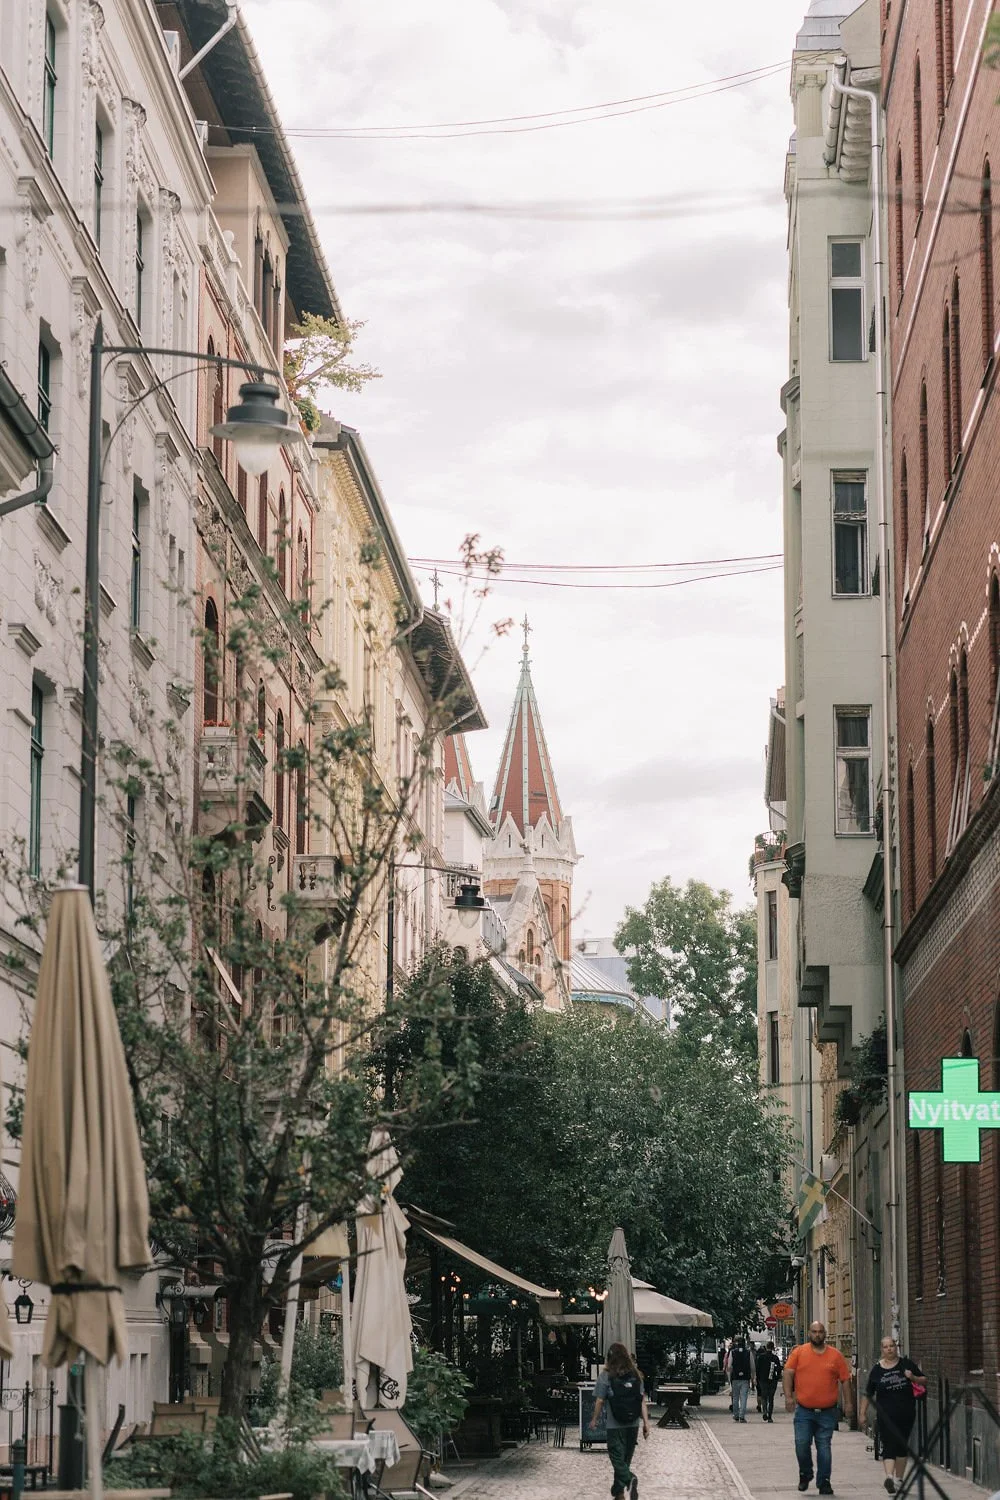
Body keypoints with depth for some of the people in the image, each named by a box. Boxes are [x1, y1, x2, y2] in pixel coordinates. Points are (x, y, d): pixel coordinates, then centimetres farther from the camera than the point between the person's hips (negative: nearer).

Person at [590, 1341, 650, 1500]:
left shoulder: (606, 1376, -8)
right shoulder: (635, 1375, 3)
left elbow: (599, 1401, -5)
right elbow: (643, 1400, 1)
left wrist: (595, 1419, 9)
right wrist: (646, 1422, 3)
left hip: (615, 1425, -4)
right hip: (633, 1424, 4)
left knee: (617, 1458, -1)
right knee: (625, 1458, 14)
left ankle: (630, 1480, -28)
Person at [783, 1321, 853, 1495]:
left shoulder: (836, 1355, 5)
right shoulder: (799, 1352, 3)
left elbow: (845, 1379, 8)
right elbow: (788, 1373, 0)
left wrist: (848, 1402, 3)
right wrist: (788, 1396, -11)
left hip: (827, 1412, 0)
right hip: (804, 1410, 0)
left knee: (824, 1448, 2)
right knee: (801, 1444, -6)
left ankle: (824, 1482, 9)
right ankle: (805, 1475, 18)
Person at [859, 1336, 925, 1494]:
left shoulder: (907, 1364, 4)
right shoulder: (877, 1369, 5)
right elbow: (868, 1394, 11)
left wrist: (913, 1378, -10)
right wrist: (862, 1413, 10)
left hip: (906, 1414, 1)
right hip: (885, 1415, -1)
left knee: (902, 1447, 7)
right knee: (888, 1446, -11)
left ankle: (898, 1479, 13)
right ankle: (889, 1476, -21)